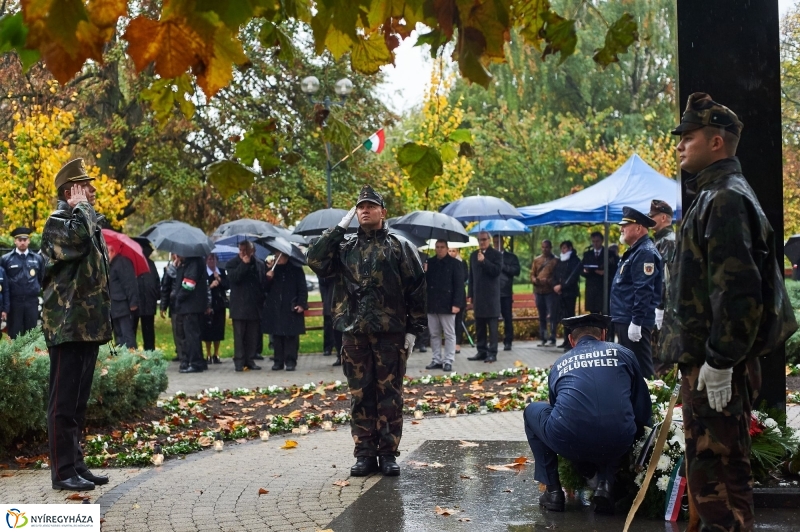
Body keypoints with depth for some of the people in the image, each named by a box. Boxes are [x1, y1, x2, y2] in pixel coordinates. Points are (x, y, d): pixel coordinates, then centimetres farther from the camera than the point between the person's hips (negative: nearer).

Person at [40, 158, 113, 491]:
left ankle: (76, 464, 19)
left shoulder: (89, 222, 19)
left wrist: (103, 321, 22)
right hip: (66, 326, -9)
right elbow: (77, 237, -34)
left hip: (88, 325, 9)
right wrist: (81, 207, -15)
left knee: (79, 401, 13)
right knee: (64, 401, -5)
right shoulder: (58, 221, -8)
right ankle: (63, 471, -1)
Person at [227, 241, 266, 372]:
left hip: (255, 306, 3)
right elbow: (233, 278, -15)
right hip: (239, 306, -3)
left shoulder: (259, 264, 9)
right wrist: (244, 264, -14)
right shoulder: (232, 263, 3)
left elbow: (264, 283, 11)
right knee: (239, 335, -2)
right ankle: (239, 362, 1)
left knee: (253, 336, 5)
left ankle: (250, 360, 12)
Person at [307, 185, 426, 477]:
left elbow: (417, 289, 1)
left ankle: (388, 453, 9)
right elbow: (316, 260, -5)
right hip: (354, 333, 3)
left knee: (390, 394, 2)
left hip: (390, 333, -2)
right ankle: (365, 454, 12)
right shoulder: (345, 245, 12)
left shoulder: (399, 246, 4)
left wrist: (414, 329, -4)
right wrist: (340, 227, -3)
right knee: (360, 395, 5)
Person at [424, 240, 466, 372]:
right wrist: (424, 272, -11)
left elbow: (459, 285, -8)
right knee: (434, 334, 10)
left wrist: (457, 304, -15)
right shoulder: (430, 262, 10)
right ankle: (436, 360, 17)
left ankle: (448, 361, 4)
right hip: (432, 304, 5)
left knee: (449, 334, 2)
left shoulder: (454, 264, -3)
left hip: (447, 304, -5)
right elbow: (424, 281, 10)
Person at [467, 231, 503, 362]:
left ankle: (492, 353, -3)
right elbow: (471, 275, 16)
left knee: (492, 326, -4)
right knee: (479, 326, 7)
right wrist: (470, 294, 12)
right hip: (477, 295, 5)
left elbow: (497, 271, -13)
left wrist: (484, 261, -18)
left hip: (491, 295, -5)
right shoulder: (473, 255, 14)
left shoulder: (496, 254, -1)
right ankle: (481, 351, 12)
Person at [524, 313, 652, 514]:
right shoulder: (622, 354, 18)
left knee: (532, 411, 30)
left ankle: (552, 490, 21)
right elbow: (643, 411, 20)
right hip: (617, 446, 1)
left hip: (568, 443, 0)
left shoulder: (559, 364, 22)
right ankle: (605, 484, 14)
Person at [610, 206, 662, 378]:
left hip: (634, 322, -11)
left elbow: (643, 291, -23)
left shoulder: (645, 252, -15)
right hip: (625, 319, 11)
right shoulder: (635, 251, 18)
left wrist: (636, 322, -25)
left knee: (641, 368, -7)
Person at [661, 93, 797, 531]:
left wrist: (719, 361, -23)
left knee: (715, 467, -5)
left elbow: (738, 287, -24)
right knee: (721, 464, 18)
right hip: (708, 356, 10)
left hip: (714, 365, -10)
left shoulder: (725, 199, -15)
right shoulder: (715, 195, 17)